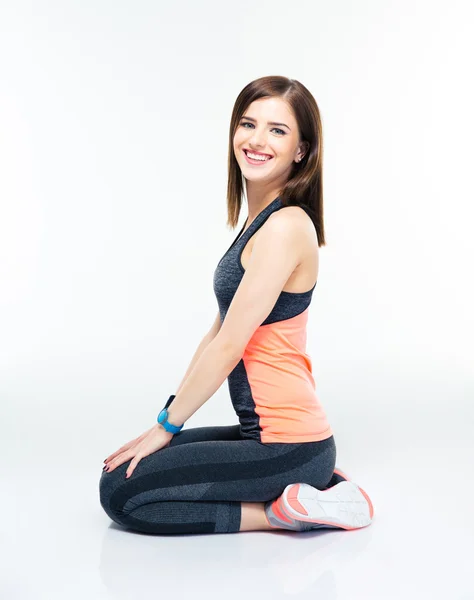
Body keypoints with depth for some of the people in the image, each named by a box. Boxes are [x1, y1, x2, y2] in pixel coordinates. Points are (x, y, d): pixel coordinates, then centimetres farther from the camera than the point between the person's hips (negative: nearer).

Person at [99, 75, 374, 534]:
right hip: (265, 432, 9)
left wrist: (165, 427, -7)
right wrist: (168, 418, 13)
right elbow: (218, 331, 14)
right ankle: (311, 483, 12)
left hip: (286, 446, -9)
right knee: (129, 470, 18)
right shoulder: (261, 220, 11)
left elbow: (228, 348, -18)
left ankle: (283, 512, -4)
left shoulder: (285, 227, -19)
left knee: (120, 492, -5)